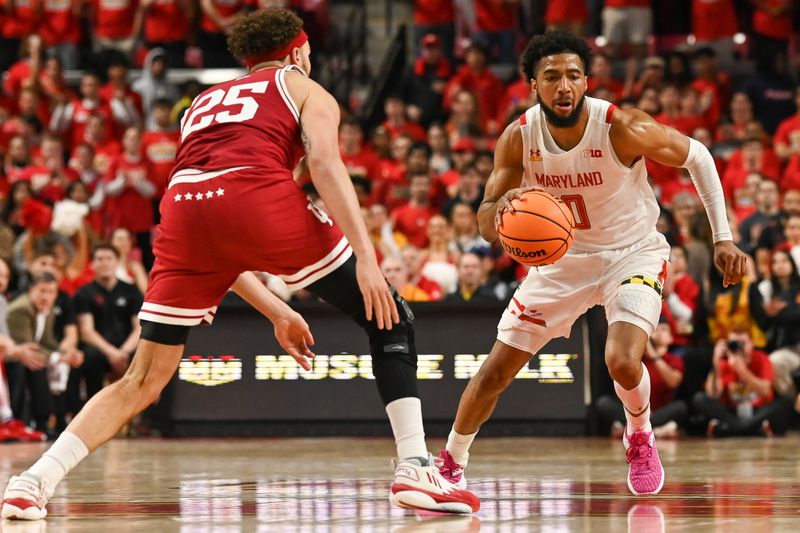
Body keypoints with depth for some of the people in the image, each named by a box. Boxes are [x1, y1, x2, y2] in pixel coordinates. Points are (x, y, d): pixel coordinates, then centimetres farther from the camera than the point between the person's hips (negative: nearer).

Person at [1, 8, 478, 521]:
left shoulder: (204, 103, 39)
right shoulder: (305, 90, 26)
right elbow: (325, 163, 2)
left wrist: (277, 312, 41)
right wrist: (366, 257, -6)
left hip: (183, 203, 4)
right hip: (259, 195, -4)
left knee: (144, 379, 13)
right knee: (389, 319, 12)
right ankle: (416, 468, 2)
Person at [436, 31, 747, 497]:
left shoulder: (623, 129, -27)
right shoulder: (519, 138, -18)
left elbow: (697, 156, -11)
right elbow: (486, 227, -14)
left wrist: (723, 238, -13)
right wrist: (502, 206, -40)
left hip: (634, 252, -3)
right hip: (563, 257, 3)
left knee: (622, 362, -27)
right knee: (496, 371, 3)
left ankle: (641, 437, 7)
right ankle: (451, 462, 28)